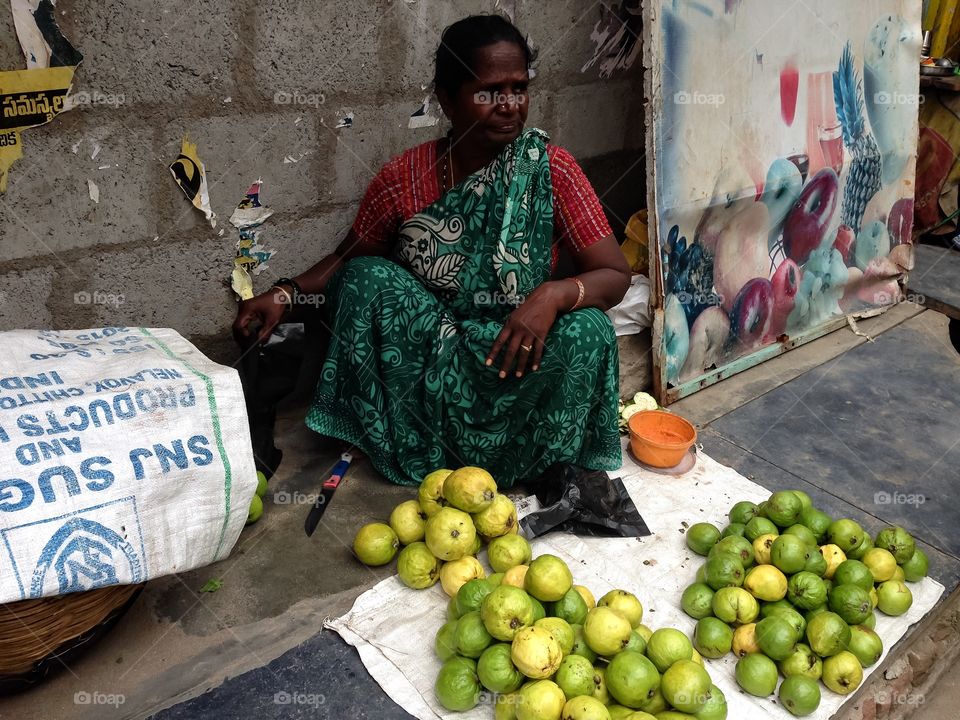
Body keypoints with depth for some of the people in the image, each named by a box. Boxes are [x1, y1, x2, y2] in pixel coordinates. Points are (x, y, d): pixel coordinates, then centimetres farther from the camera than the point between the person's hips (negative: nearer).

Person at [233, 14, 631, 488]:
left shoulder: (551, 169, -11)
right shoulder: (403, 178, -9)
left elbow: (615, 275, -13)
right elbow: (349, 257, 6)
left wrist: (554, 294, -33)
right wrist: (287, 292, -12)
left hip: (517, 360, -1)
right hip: (425, 361, 1)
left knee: (587, 331, -29)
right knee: (367, 278, -22)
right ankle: (422, 453, -11)